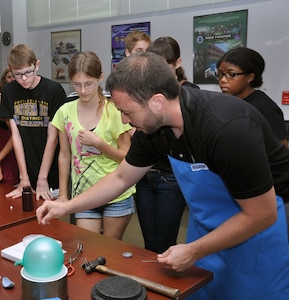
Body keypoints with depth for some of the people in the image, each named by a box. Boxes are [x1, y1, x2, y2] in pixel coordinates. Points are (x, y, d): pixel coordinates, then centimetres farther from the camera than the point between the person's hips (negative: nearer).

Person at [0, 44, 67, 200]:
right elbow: (15, 135, -2)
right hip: (27, 170, 3)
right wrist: (24, 178, -6)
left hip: (52, 171, -2)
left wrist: (42, 179, -12)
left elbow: (52, 137, -11)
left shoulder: (54, 90, -11)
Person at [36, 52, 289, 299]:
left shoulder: (227, 128, -35)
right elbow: (121, 178, 3)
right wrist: (66, 207, 0)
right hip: (209, 224, 6)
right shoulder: (153, 127, -14)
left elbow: (262, 214, -26)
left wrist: (193, 252, -21)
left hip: (259, 221, -6)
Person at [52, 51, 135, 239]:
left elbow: (127, 157, -3)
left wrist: (98, 143, -18)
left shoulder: (114, 111, -8)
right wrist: (63, 195, 8)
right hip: (84, 195, 2)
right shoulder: (65, 112, 0)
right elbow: (64, 156, 8)